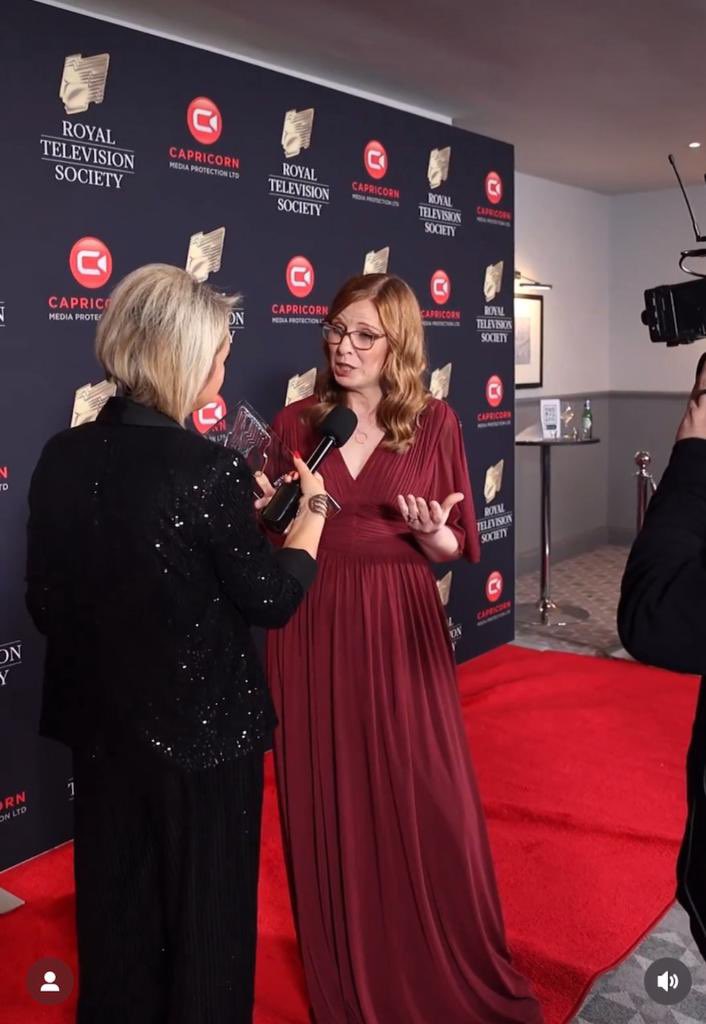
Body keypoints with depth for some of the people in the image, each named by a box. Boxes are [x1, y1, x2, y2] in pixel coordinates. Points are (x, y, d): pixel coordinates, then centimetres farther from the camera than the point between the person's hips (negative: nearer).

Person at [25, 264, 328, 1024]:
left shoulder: (63, 458, -4)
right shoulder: (210, 471, -23)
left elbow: (45, 599, 5)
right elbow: (271, 598, -12)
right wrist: (313, 507, 2)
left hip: (101, 719, 6)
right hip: (203, 724, -6)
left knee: (116, 899, 24)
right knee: (206, 906, 17)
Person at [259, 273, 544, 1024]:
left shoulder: (434, 423, -1)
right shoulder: (295, 422, 3)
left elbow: (455, 549, 3)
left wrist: (429, 531, -19)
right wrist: (268, 510, -12)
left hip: (399, 629, -1)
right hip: (312, 630, 2)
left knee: (425, 801, 3)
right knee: (327, 804, 9)